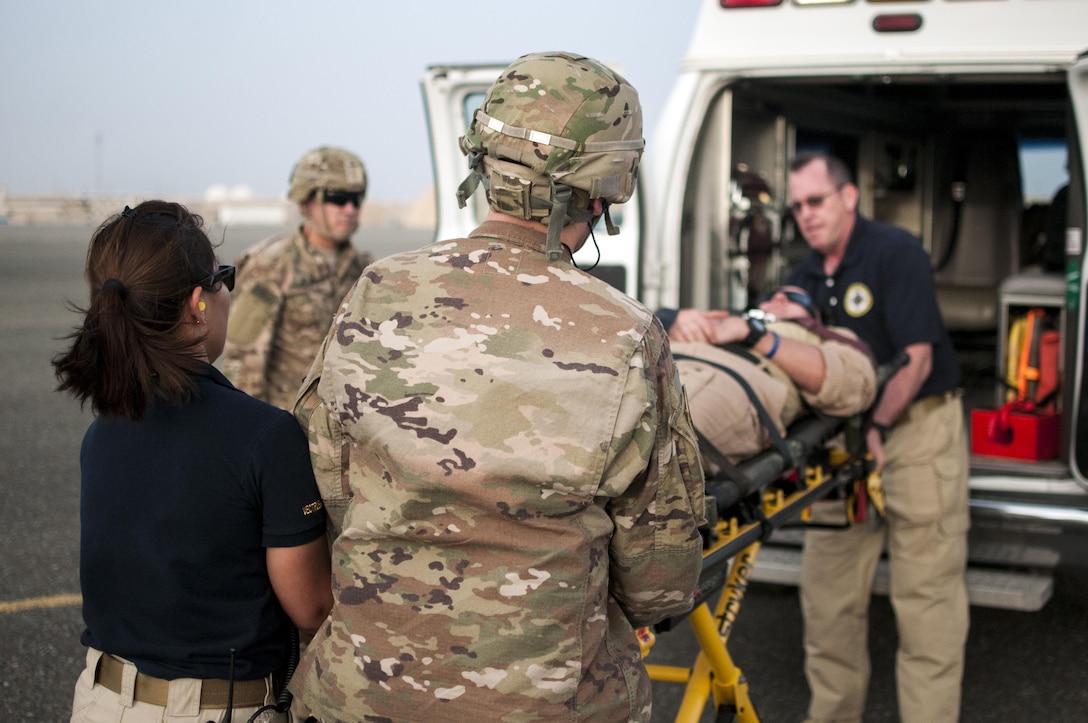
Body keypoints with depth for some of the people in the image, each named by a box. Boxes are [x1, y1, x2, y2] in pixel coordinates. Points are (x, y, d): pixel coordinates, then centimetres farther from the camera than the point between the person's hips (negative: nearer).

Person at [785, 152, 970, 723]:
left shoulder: (896, 253, -12)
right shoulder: (806, 276, 10)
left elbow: (917, 359, -17)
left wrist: (877, 429, -21)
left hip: (918, 425, -7)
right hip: (846, 436, 7)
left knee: (925, 591, -2)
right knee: (827, 587, 9)